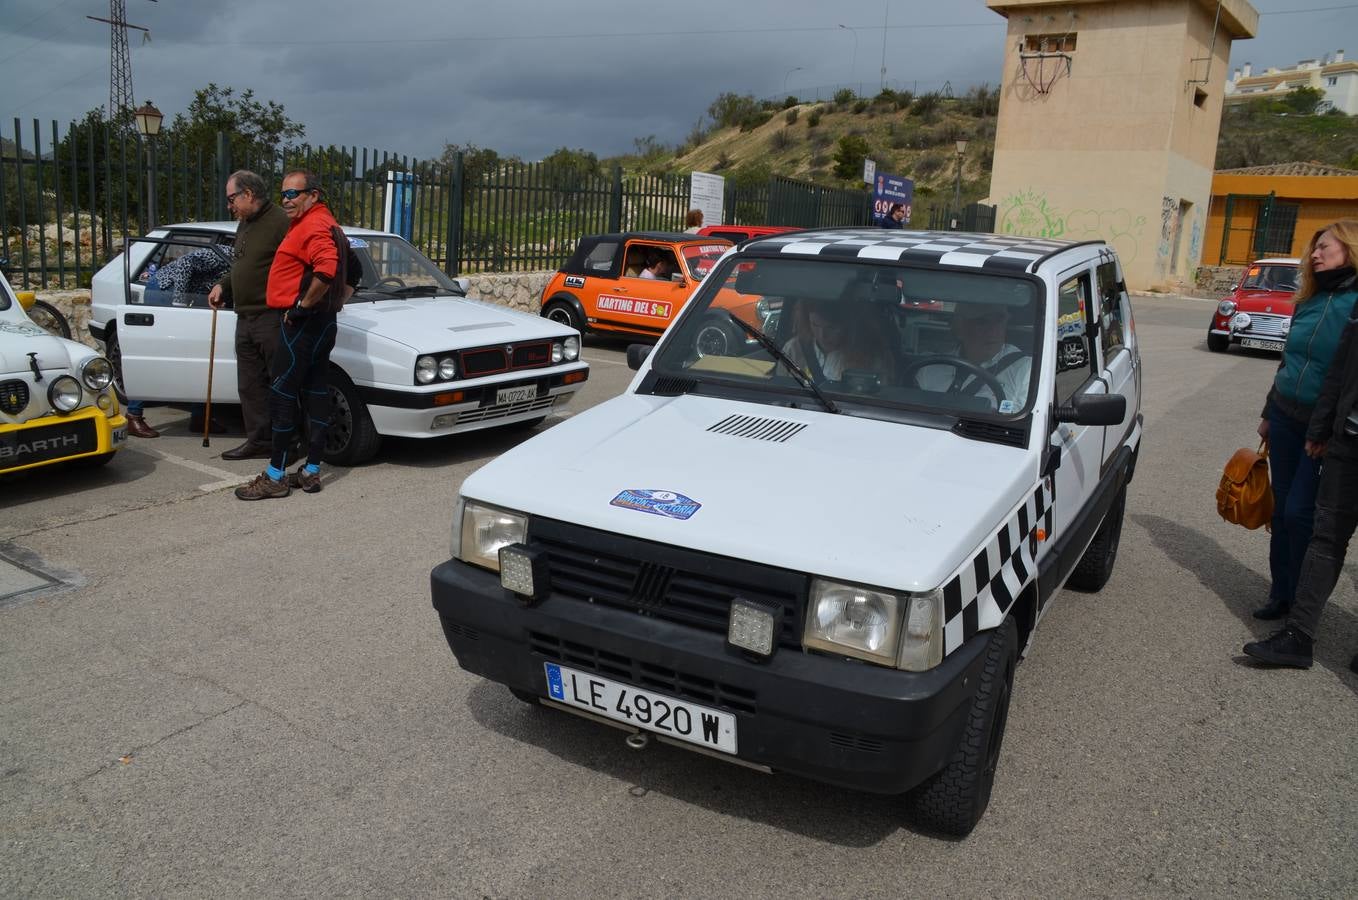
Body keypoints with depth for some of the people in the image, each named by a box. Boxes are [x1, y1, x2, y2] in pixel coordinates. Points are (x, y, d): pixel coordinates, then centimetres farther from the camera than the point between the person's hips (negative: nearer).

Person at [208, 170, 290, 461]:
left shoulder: (280, 222, -12)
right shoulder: (244, 224, 21)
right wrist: (223, 285, 15)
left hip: (272, 317, -10)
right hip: (245, 318, 10)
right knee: (250, 385, 12)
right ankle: (258, 441, 20)